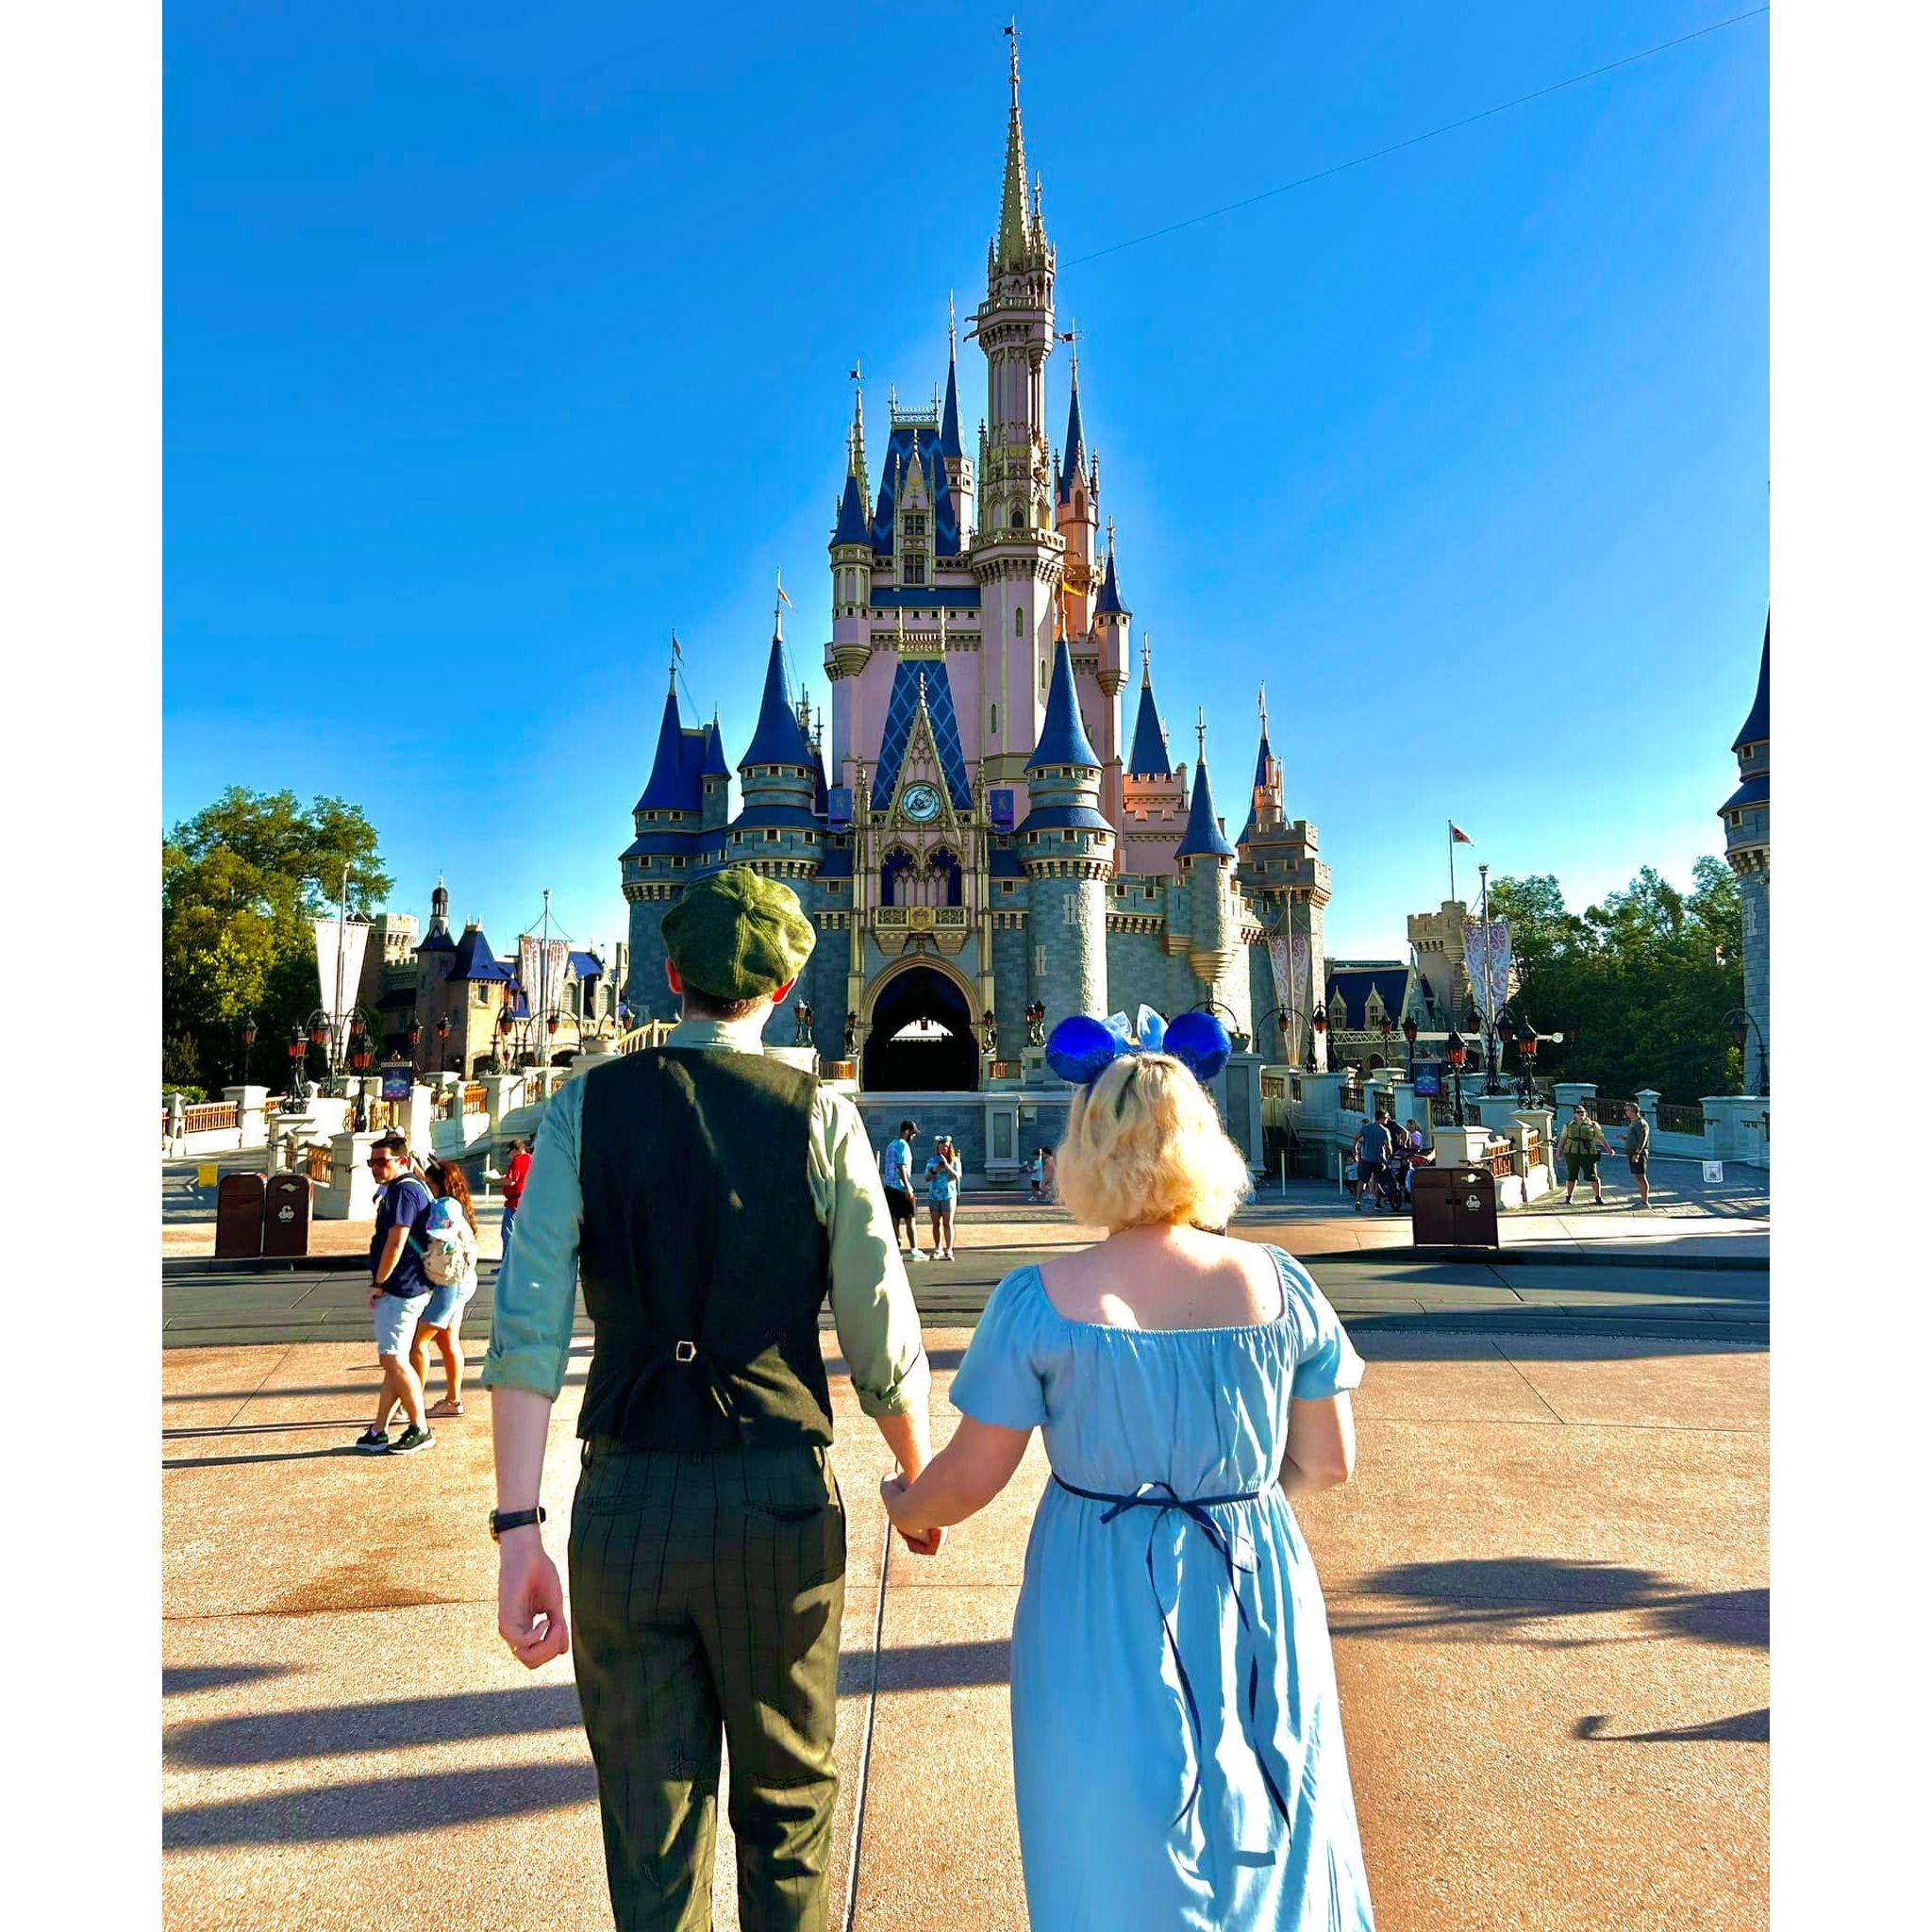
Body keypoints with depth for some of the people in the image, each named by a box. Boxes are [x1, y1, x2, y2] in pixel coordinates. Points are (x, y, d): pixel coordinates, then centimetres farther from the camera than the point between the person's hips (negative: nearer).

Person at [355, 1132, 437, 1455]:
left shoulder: (403, 1190, -15)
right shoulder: (411, 1187, 18)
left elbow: (395, 1243, -22)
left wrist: (378, 1283, -13)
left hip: (400, 1290, -11)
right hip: (403, 1289, 11)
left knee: (394, 1360, -7)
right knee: (392, 1361, 12)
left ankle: (420, 1430, 0)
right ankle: (379, 1432, 18)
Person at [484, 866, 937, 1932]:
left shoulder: (585, 1107, -1)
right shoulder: (821, 1115, -4)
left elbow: (528, 1326, -9)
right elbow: (883, 1337, -4)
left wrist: (518, 1527, -6)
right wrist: (920, 1482, 12)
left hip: (627, 1501, 1)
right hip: (779, 1497, 0)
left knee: (650, 1819, 17)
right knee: (786, 1801, 22)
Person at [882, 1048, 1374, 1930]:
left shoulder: (1040, 1298, -16)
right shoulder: (1279, 1283, -8)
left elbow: (972, 1476, -10)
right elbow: (1329, 1461, -1)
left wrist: (905, 1508, 11)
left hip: (1103, 1620, -2)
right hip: (1260, 1595, 3)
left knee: (1117, 1859, 19)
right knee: (1267, 1841, 25)